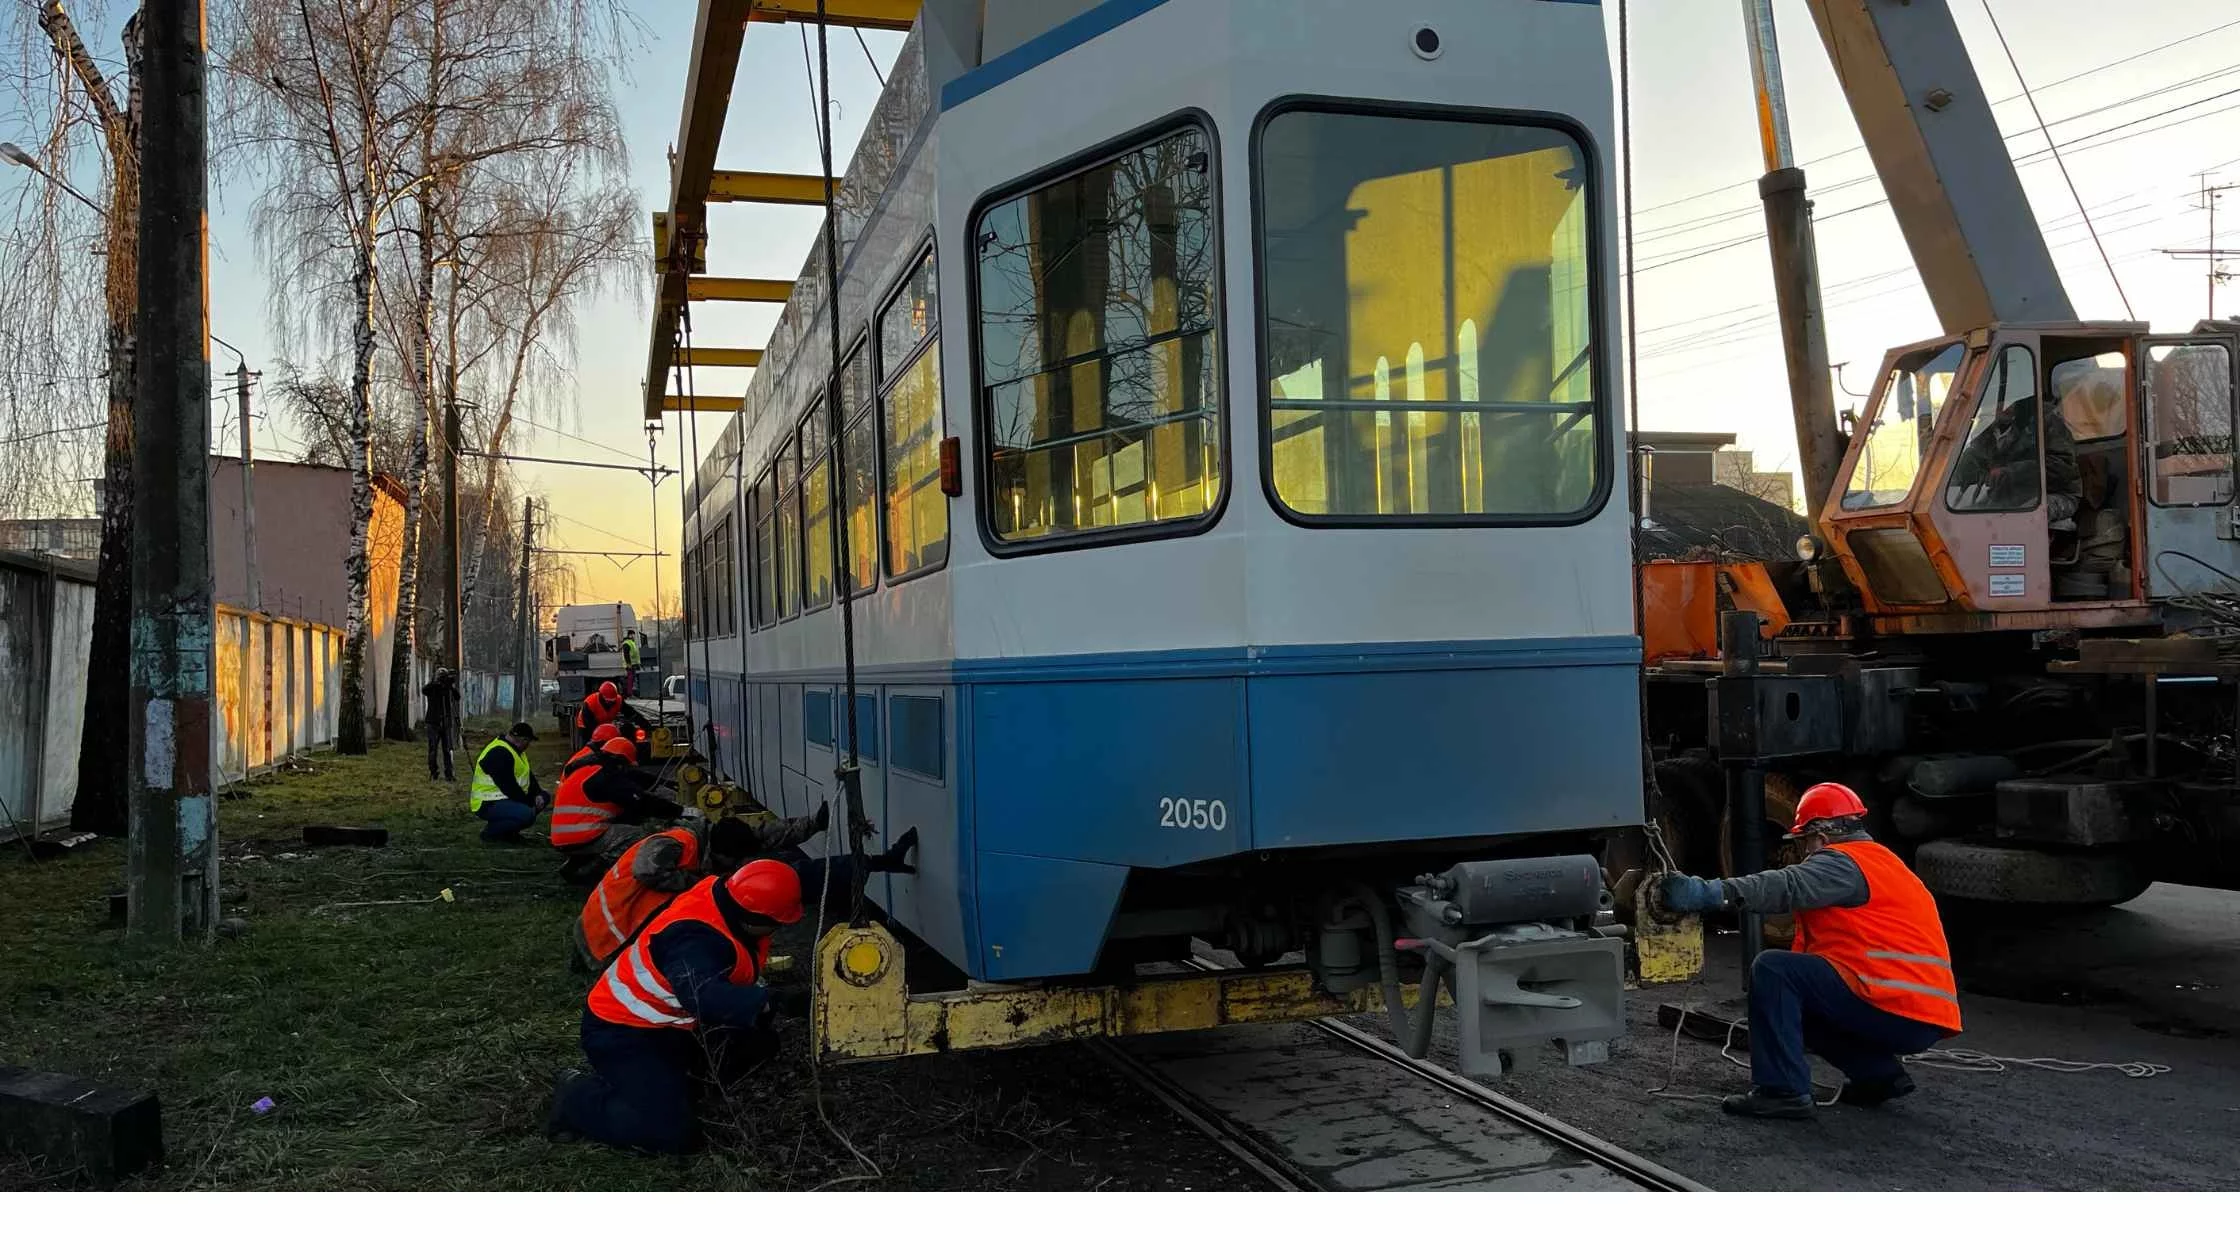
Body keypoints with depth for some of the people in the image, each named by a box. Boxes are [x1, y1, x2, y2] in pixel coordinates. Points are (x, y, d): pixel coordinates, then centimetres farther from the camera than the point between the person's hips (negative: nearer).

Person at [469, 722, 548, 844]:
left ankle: (509, 829, 10)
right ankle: (490, 830, -9)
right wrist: (529, 804, -14)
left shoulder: (515, 748, 10)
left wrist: (537, 794, -1)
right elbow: (509, 787, -24)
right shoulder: (499, 754, -23)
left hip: (503, 797, 11)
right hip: (488, 804, -11)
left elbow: (528, 775, 15)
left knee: (543, 796, 11)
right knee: (527, 814, -32)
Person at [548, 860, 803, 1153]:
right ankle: (577, 1096, -1)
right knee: (671, 1133, -19)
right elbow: (704, 997, -51)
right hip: (622, 1031, -10)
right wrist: (766, 1001, -55)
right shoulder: (695, 939, -35)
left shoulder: (722, 896, -9)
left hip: (673, 1021, 10)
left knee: (760, 1040, 4)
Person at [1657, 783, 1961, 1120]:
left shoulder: (1845, 862, -7)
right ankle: (1879, 1074, 15)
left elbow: (1788, 887, -28)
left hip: (1898, 1011, -10)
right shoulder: (1880, 860, 25)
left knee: (1772, 969, -13)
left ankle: (1781, 1091, -14)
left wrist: (1708, 892, -37)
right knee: (1798, 1002, 22)